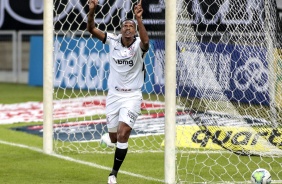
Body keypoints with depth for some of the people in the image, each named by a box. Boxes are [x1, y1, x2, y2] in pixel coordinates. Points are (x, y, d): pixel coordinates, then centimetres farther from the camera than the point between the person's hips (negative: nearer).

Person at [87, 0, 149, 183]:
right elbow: (91, 29, -8)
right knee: (114, 137, 10)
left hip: (132, 96, -4)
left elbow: (145, 41, -38)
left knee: (122, 135, -16)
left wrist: (139, 19, -50)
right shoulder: (113, 40, -3)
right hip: (113, 94, 4)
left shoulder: (138, 45, -13)